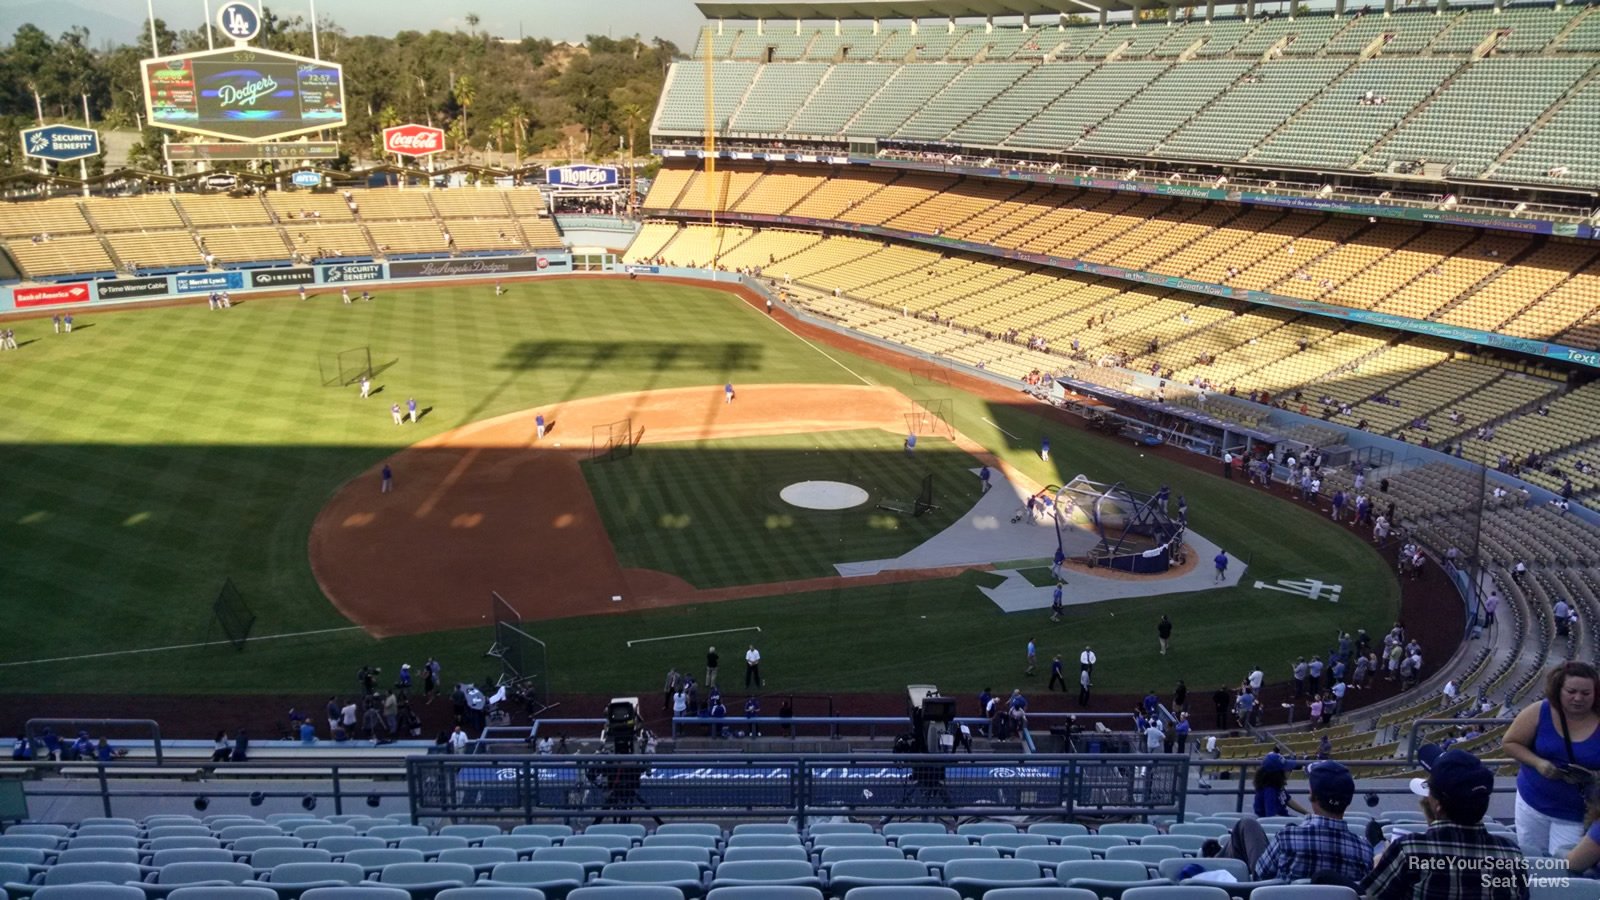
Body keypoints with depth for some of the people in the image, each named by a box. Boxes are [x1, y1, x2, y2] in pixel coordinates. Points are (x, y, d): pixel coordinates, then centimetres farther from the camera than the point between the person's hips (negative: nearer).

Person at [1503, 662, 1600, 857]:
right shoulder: (1539, 712, -10)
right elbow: (1510, 743, -3)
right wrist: (1538, 763, -19)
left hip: (1576, 815, -2)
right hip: (1533, 804, 2)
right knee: (1530, 861, 13)